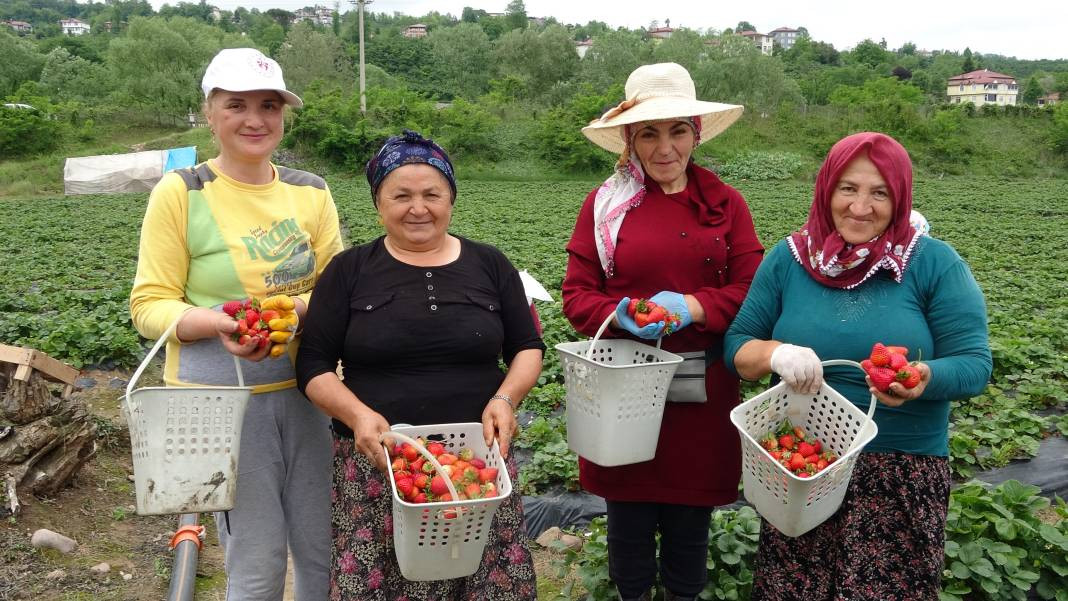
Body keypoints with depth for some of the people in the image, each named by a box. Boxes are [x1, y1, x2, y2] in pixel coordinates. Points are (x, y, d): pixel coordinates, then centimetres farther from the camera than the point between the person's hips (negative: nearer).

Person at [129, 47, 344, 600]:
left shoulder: (311, 192, 4)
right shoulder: (180, 193, -6)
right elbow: (150, 306, -5)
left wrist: (293, 307, -17)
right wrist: (219, 322, -24)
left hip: (306, 388, 4)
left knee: (324, 550, 12)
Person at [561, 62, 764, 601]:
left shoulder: (724, 203, 4)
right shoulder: (604, 203, 2)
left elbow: (751, 290, -1)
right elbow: (576, 295, 0)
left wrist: (693, 306, -17)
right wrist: (621, 315, -19)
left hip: (702, 389, 1)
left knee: (690, 517, 14)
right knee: (628, 514, 12)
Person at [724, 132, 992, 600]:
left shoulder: (934, 263, -4)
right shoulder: (788, 258, 1)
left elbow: (974, 363, -6)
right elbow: (736, 345, 2)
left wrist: (925, 378, -28)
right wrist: (776, 354, -20)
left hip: (904, 470, -1)